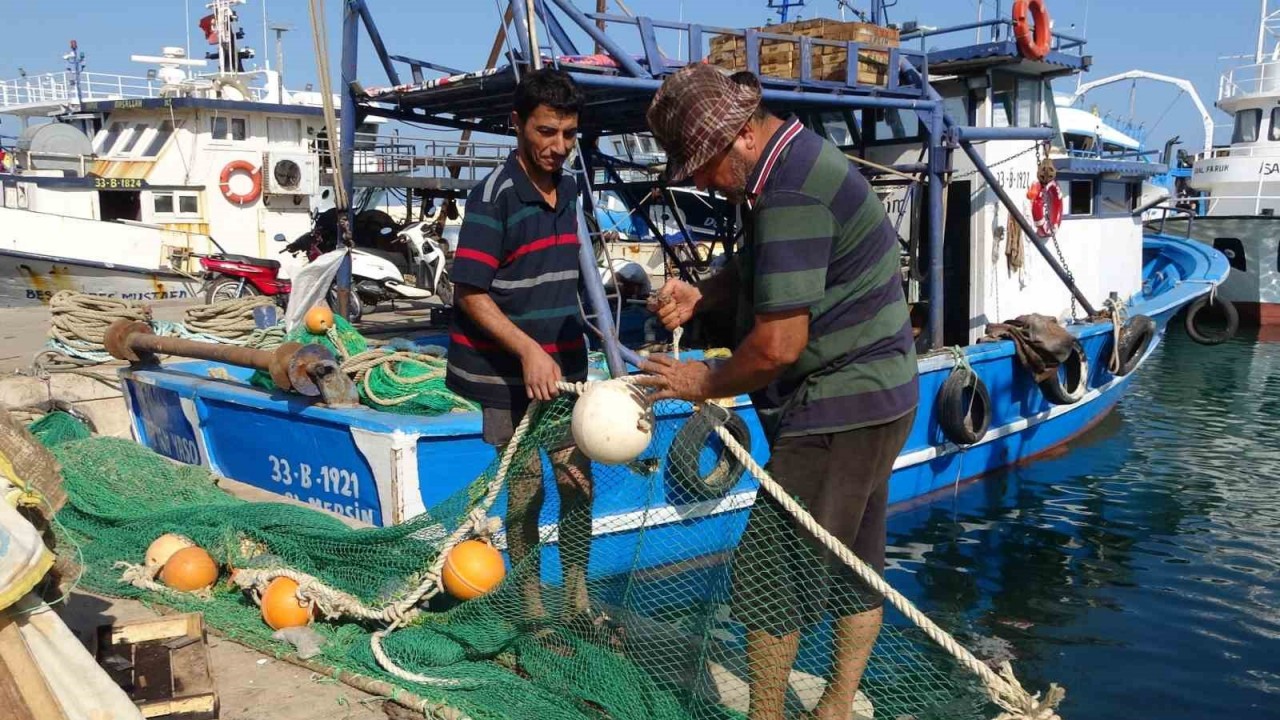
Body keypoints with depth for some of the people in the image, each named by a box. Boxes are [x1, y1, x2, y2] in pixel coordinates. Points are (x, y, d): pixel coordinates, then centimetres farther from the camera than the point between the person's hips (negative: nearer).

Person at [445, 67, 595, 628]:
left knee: (578, 482, 8)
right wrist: (529, 352, -26)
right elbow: (470, 293, -18)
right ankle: (532, 612, 18)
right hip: (508, 373, -6)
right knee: (525, 489, 3)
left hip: (565, 365, 6)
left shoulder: (569, 189, 6)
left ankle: (578, 601, 24)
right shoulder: (495, 195, -15)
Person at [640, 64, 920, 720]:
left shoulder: (790, 193, -23)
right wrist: (699, 295, 4)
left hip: (835, 411, -11)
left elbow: (778, 345, -25)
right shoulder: (798, 162, 10)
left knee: (768, 572, -2)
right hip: (876, 400, 11)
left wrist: (705, 384, -9)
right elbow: (757, 268, 23)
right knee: (854, 567, 18)